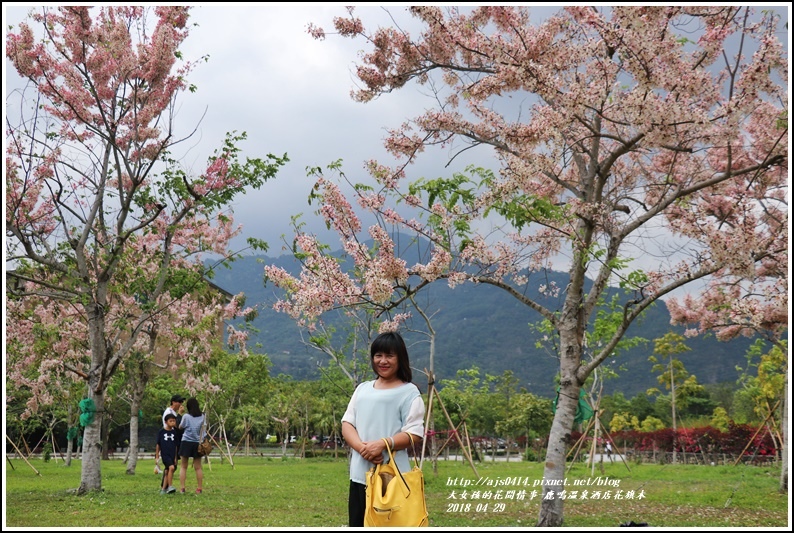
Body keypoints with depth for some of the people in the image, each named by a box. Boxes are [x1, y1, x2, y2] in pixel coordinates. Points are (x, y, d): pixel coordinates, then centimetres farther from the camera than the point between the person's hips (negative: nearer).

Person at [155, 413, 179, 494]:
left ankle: (163, 489, 14)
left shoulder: (174, 432, 8)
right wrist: (157, 457, 3)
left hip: (172, 455, 4)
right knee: (171, 467, -24)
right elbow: (158, 445, 4)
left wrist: (175, 458, 14)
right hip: (165, 454, -4)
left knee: (167, 472, 6)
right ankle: (170, 486, -20)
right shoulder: (161, 432, -1)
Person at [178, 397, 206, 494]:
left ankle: (182, 488, -3)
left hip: (186, 442, -3)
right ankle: (199, 488, 6)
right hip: (197, 443, 3)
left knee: (183, 467, 5)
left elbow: (180, 427, 6)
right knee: (198, 467, 6)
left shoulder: (186, 417, -7)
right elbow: (202, 429, 8)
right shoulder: (202, 417, 3)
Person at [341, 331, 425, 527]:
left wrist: (383, 444, -22)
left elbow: (415, 434, -8)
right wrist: (362, 447, -10)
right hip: (360, 475, 6)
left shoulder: (409, 392, -3)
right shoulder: (362, 389, 15)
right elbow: (347, 424, 10)